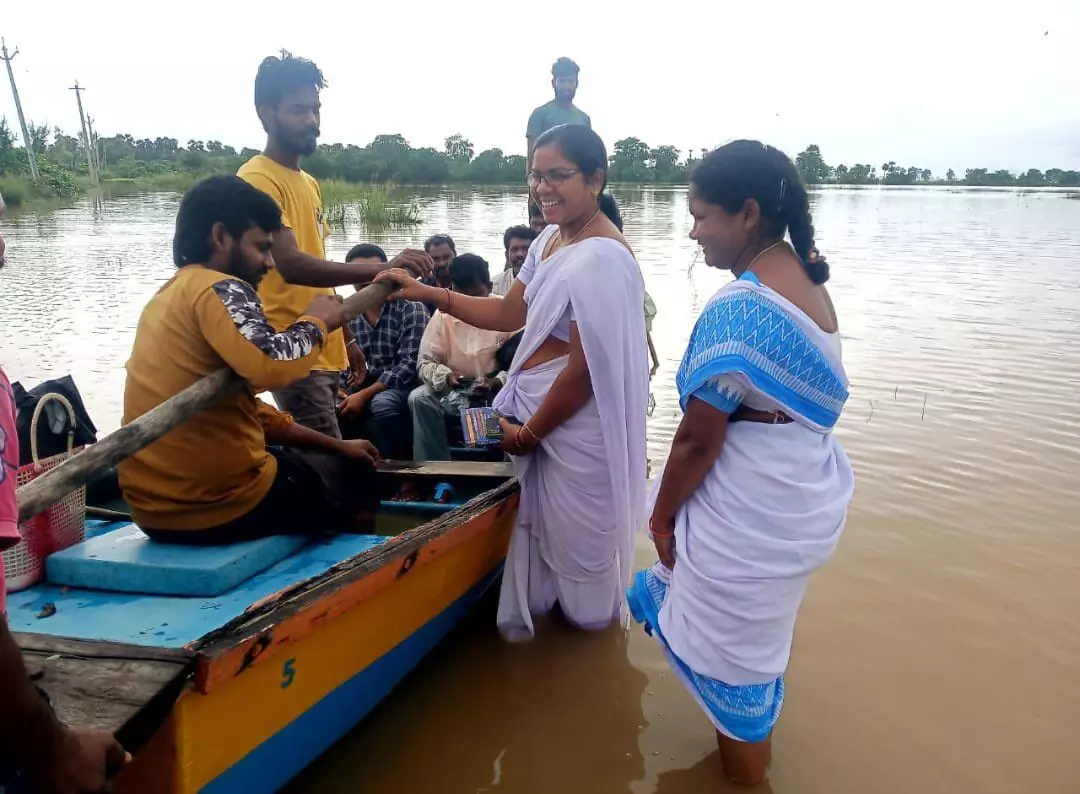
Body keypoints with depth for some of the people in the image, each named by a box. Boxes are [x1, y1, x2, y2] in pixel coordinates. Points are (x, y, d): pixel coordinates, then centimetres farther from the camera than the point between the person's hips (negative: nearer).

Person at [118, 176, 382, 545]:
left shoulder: (169, 296, 15)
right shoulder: (220, 288, -15)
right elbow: (273, 366, -35)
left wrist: (336, 445, 19)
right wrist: (315, 322, -12)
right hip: (224, 503, -9)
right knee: (356, 476, 17)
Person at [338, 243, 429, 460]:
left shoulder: (410, 308, -10)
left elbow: (411, 365, -19)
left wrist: (364, 394, -21)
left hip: (404, 386, -4)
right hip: (365, 384, 5)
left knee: (383, 403, -34)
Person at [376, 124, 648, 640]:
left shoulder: (602, 259, -24)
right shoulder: (550, 238, 6)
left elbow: (584, 370, -23)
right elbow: (509, 313, 11)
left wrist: (529, 432, -11)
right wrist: (425, 293, 3)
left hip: (574, 421, -8)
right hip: (535, 409, 8)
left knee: (575, 537, 13)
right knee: (535, 519, 24)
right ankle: (528, 614, 48)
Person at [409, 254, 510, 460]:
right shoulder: (443, 314, -3)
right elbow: (425, 362, -1)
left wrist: (497, 383, -28)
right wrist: (446, 377, -22)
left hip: (499, 392, -2)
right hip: (453, 392, 2)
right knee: (419, 398, -24)